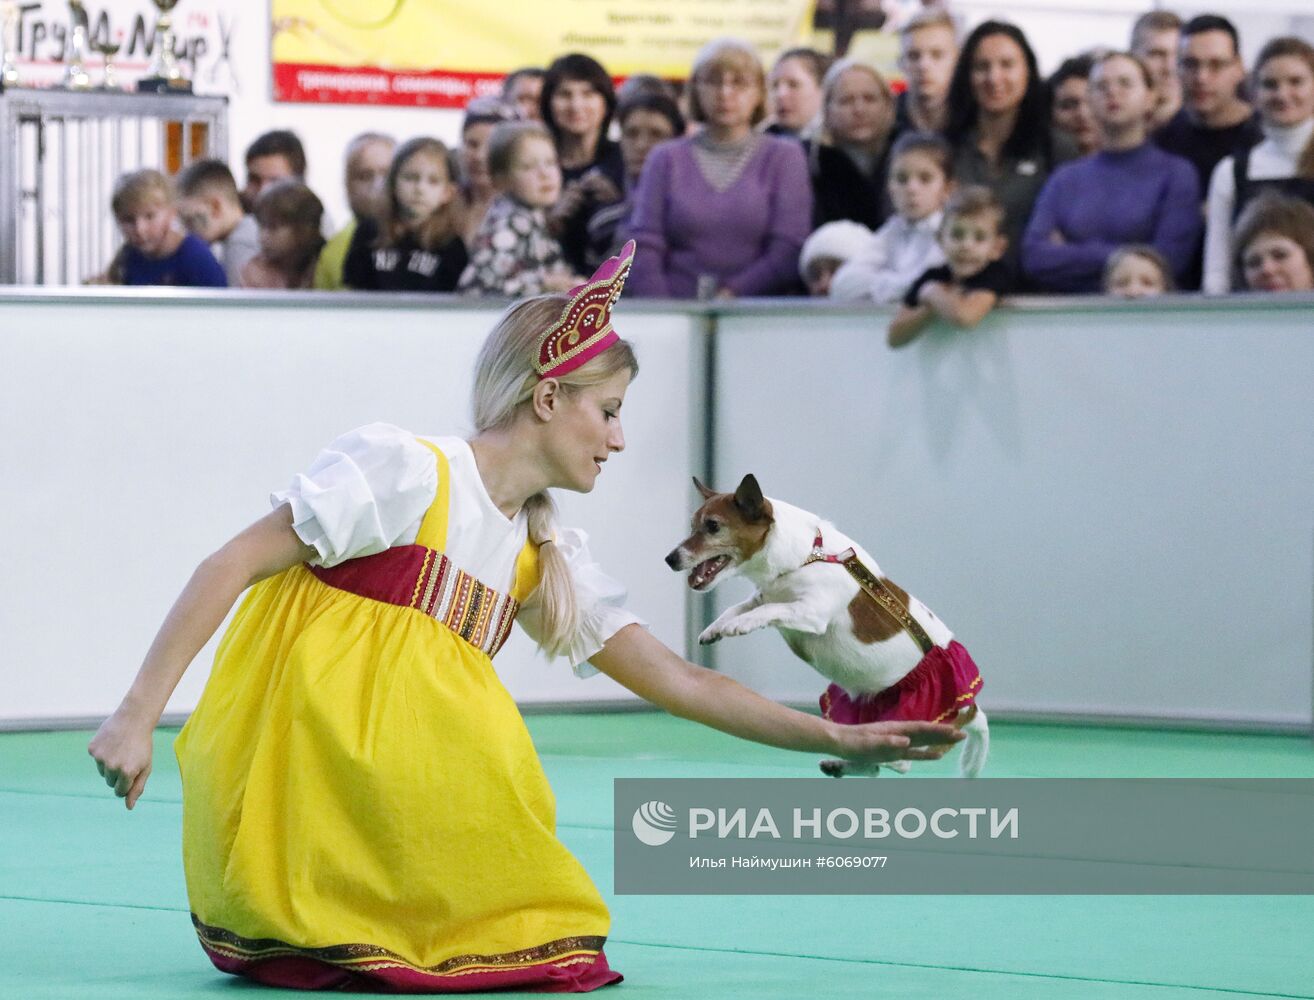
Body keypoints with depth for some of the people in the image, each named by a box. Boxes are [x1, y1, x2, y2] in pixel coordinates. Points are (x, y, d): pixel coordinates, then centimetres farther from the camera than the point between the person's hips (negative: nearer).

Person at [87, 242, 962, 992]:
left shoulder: (551, 561, 13)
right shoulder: (404, 472, -9)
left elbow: (680, 682, 14)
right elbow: (234, 566, -12)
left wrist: (841, 740, 7)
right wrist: (138, 716, -20)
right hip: (290, 760, -7)